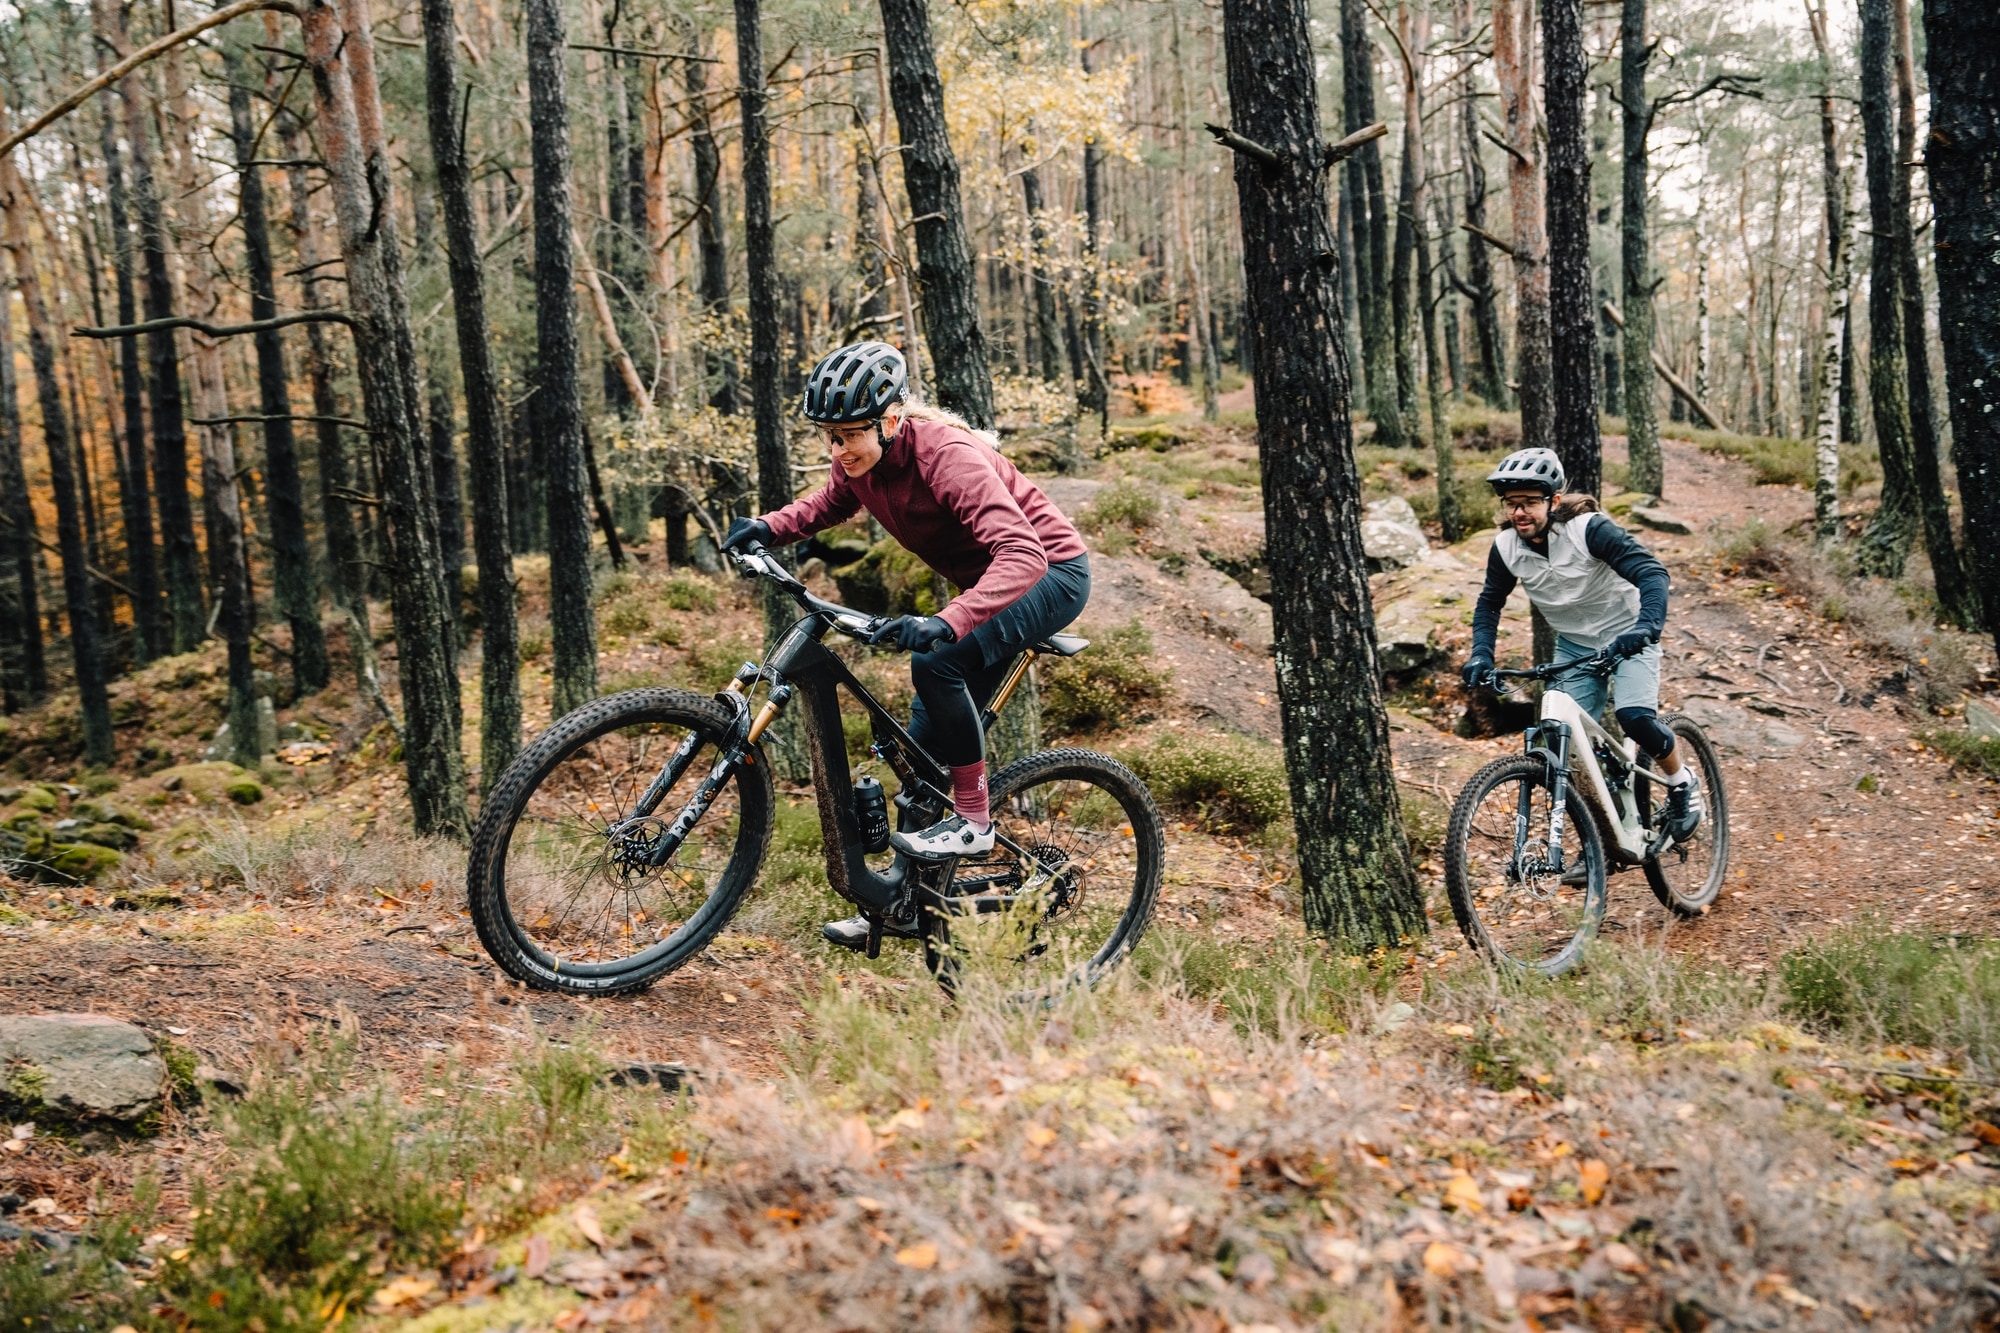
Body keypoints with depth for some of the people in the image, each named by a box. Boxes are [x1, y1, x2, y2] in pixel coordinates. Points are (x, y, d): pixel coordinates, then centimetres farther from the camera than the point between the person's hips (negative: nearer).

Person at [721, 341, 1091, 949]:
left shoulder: (946, 456, -31)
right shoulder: (860, 462, -8)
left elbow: (1021, 552, -43)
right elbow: (827, 505, 15)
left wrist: (946, 623, -56)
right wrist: (768, 526, -6)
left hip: (1050, 573, -8)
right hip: (991, 584, 8)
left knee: (935, 661, -31)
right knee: (924, 740, 4)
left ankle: (973, 819, -14)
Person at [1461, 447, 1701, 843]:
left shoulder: (1589, 529, -26)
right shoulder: (1506, 548, -13)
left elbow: (1651, 571, -34)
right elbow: (1490, 602, 4)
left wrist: (1646, 627, -50)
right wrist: (1481, 655, -11)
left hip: (1627, 637, -4)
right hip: (1574, 644, 5)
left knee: (1636, 718, -26)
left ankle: (1682, 783, 5)